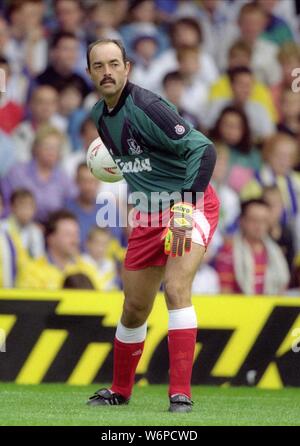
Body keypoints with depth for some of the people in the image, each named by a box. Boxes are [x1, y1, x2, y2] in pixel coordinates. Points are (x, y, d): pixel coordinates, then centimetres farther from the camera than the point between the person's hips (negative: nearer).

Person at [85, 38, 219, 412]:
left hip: (190, 204, -7)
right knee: (134, 310, 13)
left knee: (175, 287, -26)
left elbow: (203, 149, -29)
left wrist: (185, 207, -35)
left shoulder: (145, 107, -23)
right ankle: (120, 390, 33)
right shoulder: (100, 115, 2)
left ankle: (181, 395, -26)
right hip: (149, 213, 8)